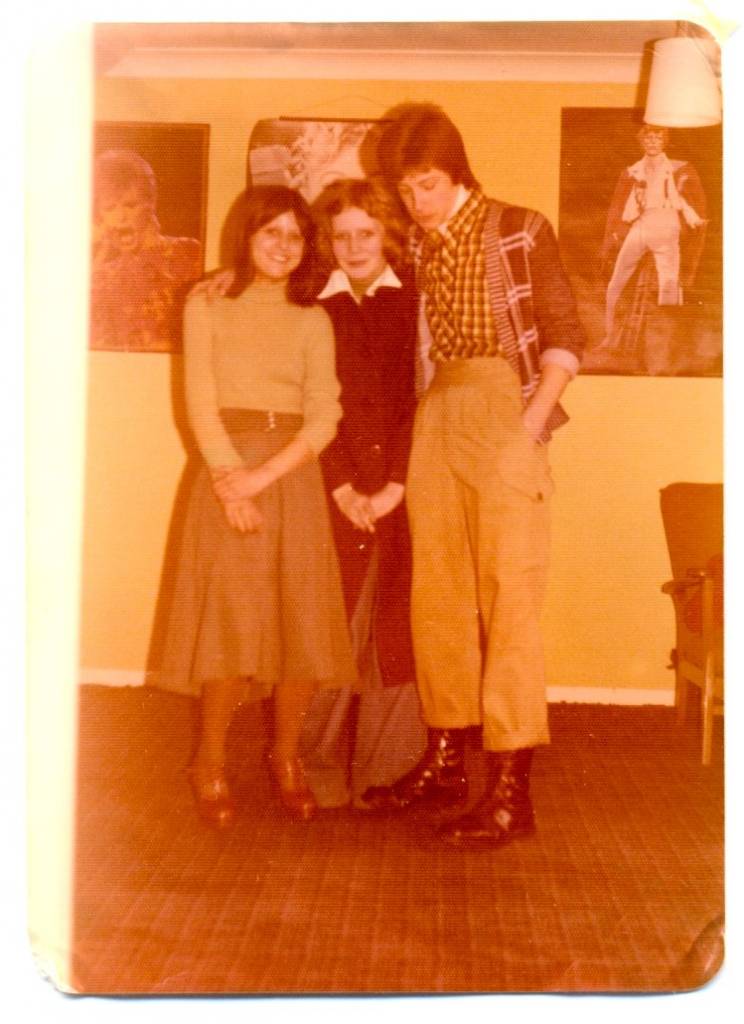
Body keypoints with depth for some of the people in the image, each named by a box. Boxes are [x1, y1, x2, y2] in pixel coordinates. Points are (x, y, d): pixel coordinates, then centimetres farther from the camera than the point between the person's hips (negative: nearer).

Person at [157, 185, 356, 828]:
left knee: (305, 622, -2)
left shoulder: (312, 320, 11)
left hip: (295, 475, 3)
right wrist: (231, 479, -14)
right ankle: (211, 763, 7)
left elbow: (324, 417, 1)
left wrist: (264, 475, -13)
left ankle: (286, 757, 15)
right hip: (229, 470, -2)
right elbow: (200, 402, -2)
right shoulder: (208, 307, 6)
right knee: (232, 621, -9)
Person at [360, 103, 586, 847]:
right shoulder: (411, 249, 13)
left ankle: (510, 789, -4)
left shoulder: (520, 232, 0)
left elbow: (564, 336, -3)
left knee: (508, 599, -7)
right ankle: (444, 762, 21)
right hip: (434, 423, 5)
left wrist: (531, 424, -12)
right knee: (436, 597, 9)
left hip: (505, 421, -5)